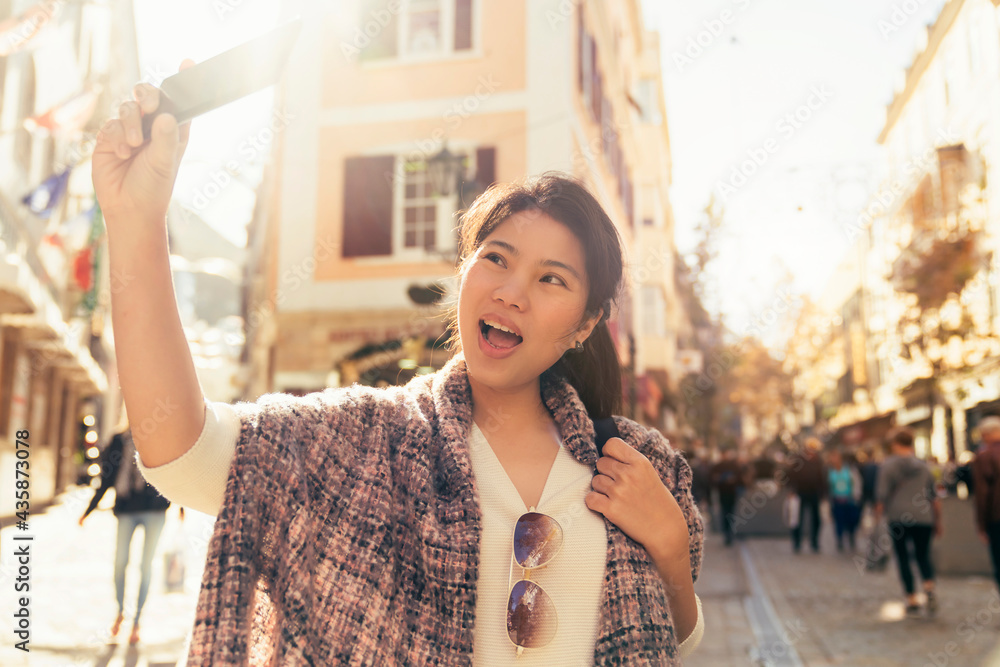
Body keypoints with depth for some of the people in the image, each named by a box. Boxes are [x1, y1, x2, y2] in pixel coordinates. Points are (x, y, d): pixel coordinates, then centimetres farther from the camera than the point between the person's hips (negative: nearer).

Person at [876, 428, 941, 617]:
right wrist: (937, 521, 20)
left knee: (903, 558, 6)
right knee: (923, 555, 14)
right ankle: (929, 587, -12)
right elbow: (934, 497, 12)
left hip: (898, 518, -3)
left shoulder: (888, 465, -2)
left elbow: (882, 495, -8)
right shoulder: (923, 466, 9)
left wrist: (878, 515, 2)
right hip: (924, 517, 3)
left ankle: (912, 601, 4)